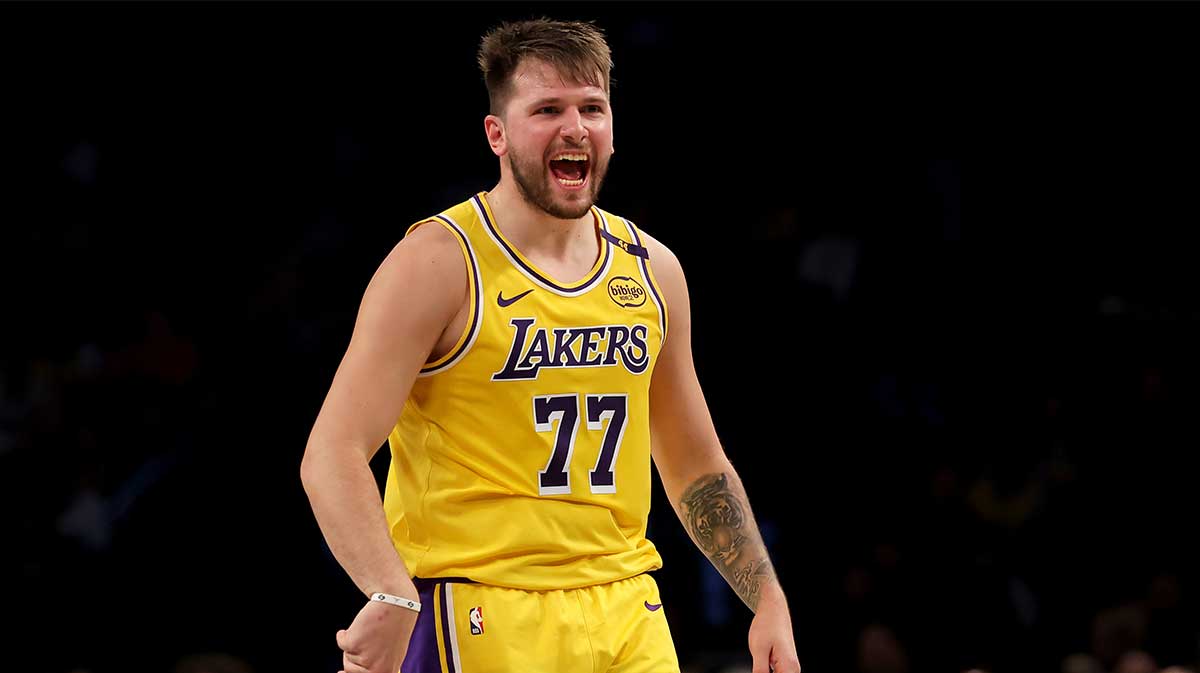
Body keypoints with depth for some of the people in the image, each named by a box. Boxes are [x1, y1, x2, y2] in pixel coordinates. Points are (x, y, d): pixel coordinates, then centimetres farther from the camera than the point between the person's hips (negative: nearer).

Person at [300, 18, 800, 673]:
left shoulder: (651, 269, 10)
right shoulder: (438, 261, -8)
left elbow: (695, 465, 21)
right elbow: (333, 454, -15)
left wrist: (767, 600, 10)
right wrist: (393, 598, -29)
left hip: (626, 614, 5)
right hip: (481, 616, -5)